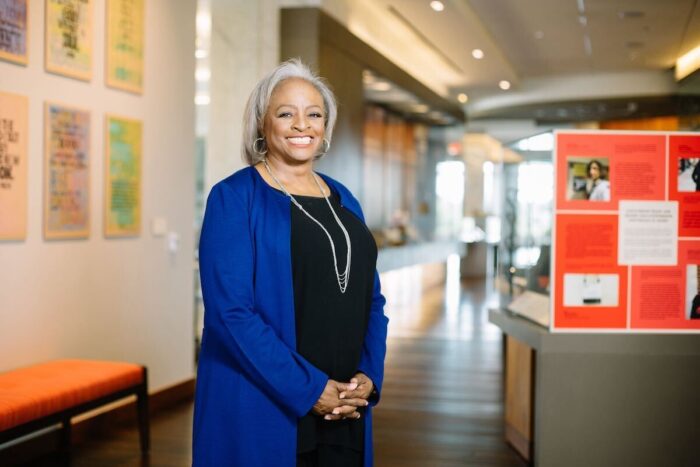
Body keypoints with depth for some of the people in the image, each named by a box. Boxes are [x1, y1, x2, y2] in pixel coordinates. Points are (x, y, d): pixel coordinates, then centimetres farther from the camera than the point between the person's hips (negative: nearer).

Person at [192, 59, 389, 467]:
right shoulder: (235, 197, -7)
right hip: (260, 413, -5)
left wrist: (369, 377, -3)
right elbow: (230, 311, -15)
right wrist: (308, 389, -17)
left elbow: (372, 298, 13)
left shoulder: (344, 201, 11)